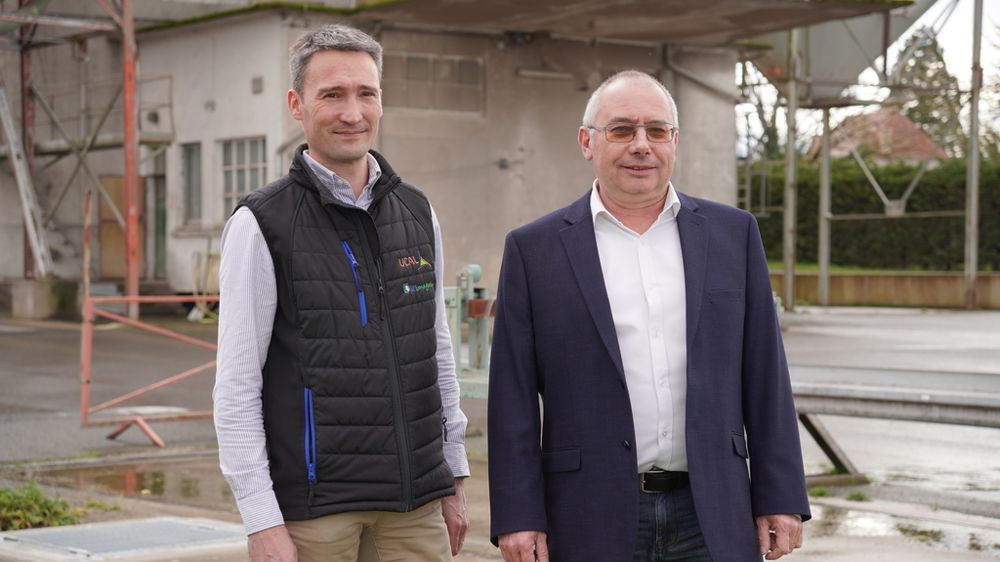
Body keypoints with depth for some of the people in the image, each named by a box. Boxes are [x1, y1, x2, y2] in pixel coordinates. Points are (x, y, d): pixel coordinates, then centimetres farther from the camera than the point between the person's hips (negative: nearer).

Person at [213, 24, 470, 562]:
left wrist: (454, 479, 14)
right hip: (310, 509, -4)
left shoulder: (417, 213, 9)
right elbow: (236, 387, -7)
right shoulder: (262, 224, -6)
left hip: (415, 503, 4)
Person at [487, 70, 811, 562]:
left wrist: (780, 498, 4)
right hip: (592, 521, -1)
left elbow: (765, 375, 7)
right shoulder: (535, 249, 2)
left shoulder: (733, 234, 8)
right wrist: (517, 517, -5)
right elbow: (514, 395, 0)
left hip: (711, 519, 2)